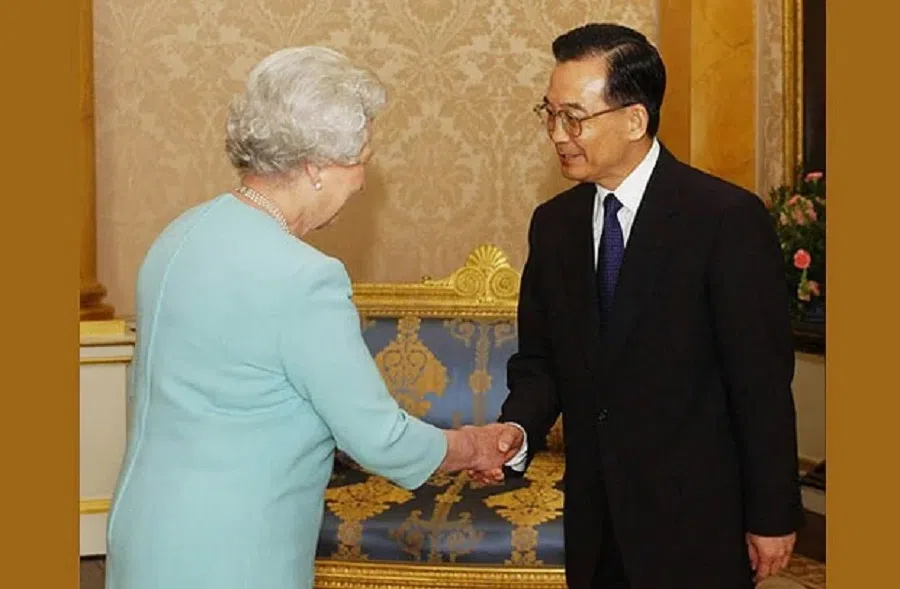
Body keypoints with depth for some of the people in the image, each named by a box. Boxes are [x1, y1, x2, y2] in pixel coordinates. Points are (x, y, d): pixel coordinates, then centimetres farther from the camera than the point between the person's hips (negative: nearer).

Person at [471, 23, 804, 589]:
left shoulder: (728, 217, -14)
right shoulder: (553, 223, 4)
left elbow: (763, 381, -13)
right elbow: (540, 359, 8)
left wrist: (774, 516, -9)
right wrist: (517, 430, -12)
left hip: (695, 521, -5)